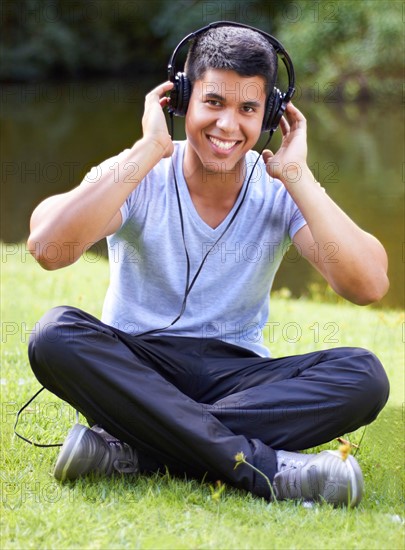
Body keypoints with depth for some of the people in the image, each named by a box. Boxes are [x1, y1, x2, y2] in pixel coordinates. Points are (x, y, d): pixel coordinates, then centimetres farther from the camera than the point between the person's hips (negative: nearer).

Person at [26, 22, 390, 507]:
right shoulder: (138, 178, -6)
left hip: (237, 377, 2)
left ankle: (131, 451, -31)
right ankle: (263, 466, -36)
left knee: (364, 376, -25)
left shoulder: (281, 193, -2)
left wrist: (297, 176, -16)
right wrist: (148, 151, -23)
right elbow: (47, 247, -27)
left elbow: (369, 286, -17)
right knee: (55, 334, -32)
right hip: (135, 370, -1)